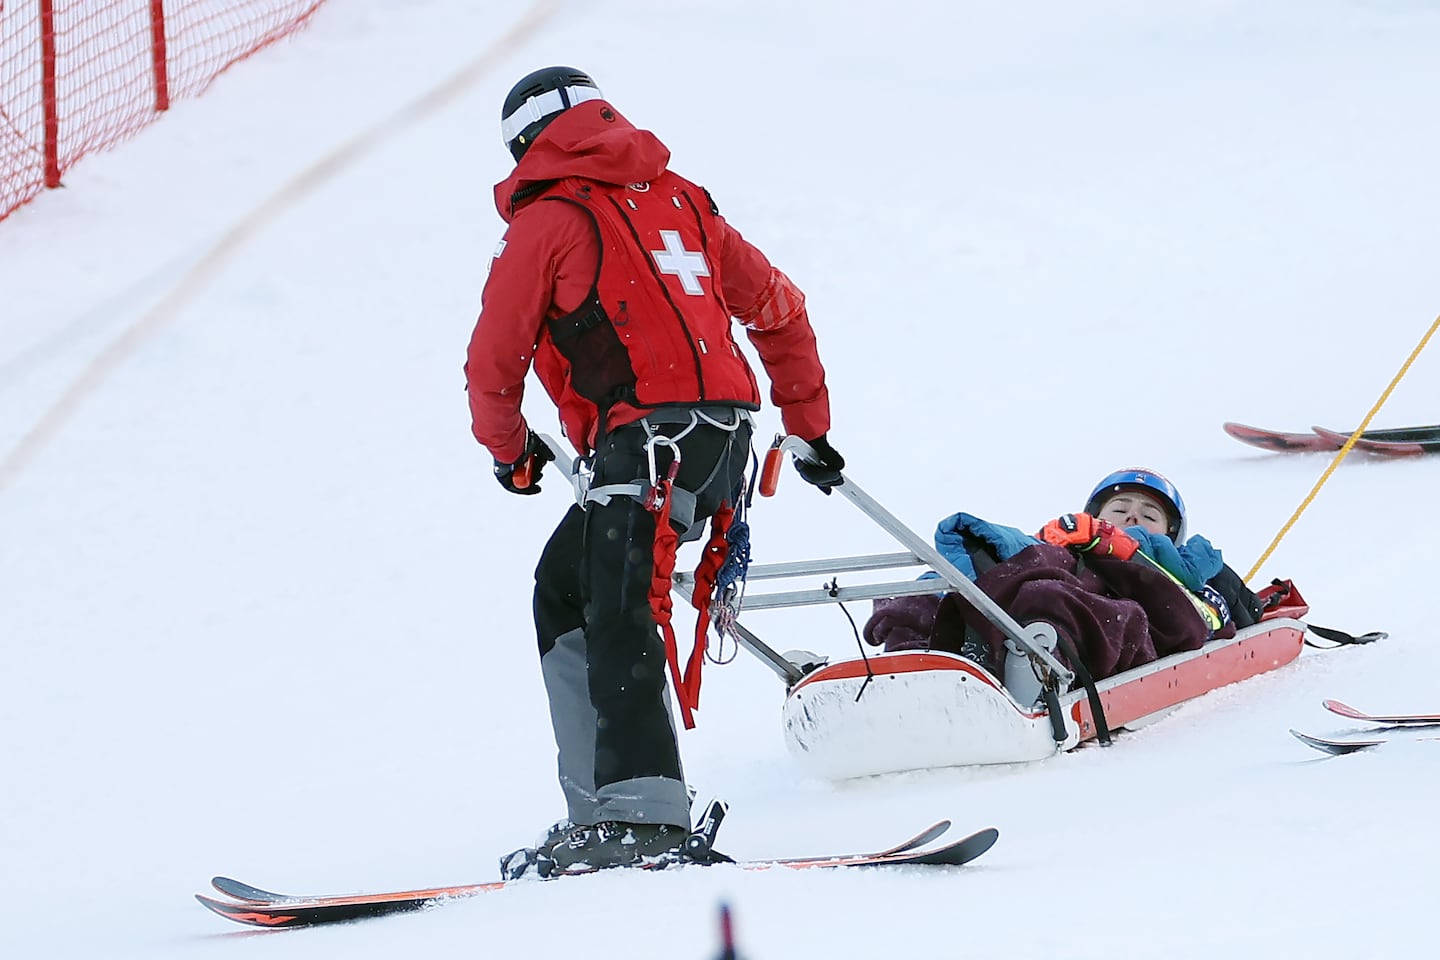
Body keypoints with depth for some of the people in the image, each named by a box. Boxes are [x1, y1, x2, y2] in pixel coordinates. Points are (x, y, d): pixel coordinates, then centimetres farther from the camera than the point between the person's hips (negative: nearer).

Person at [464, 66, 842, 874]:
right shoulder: (680, 200, 23)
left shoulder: (548, 221, 2)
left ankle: (641, 812, -31)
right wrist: (809, 427, 34)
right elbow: (778, 308, 27)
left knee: (617, 621, -17)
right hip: (726, 432, 8)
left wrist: (511, 452, 24)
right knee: (565, 587, 17)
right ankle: (598, 804, 11)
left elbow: (493, 361, 5)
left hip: (647, 438, -8)